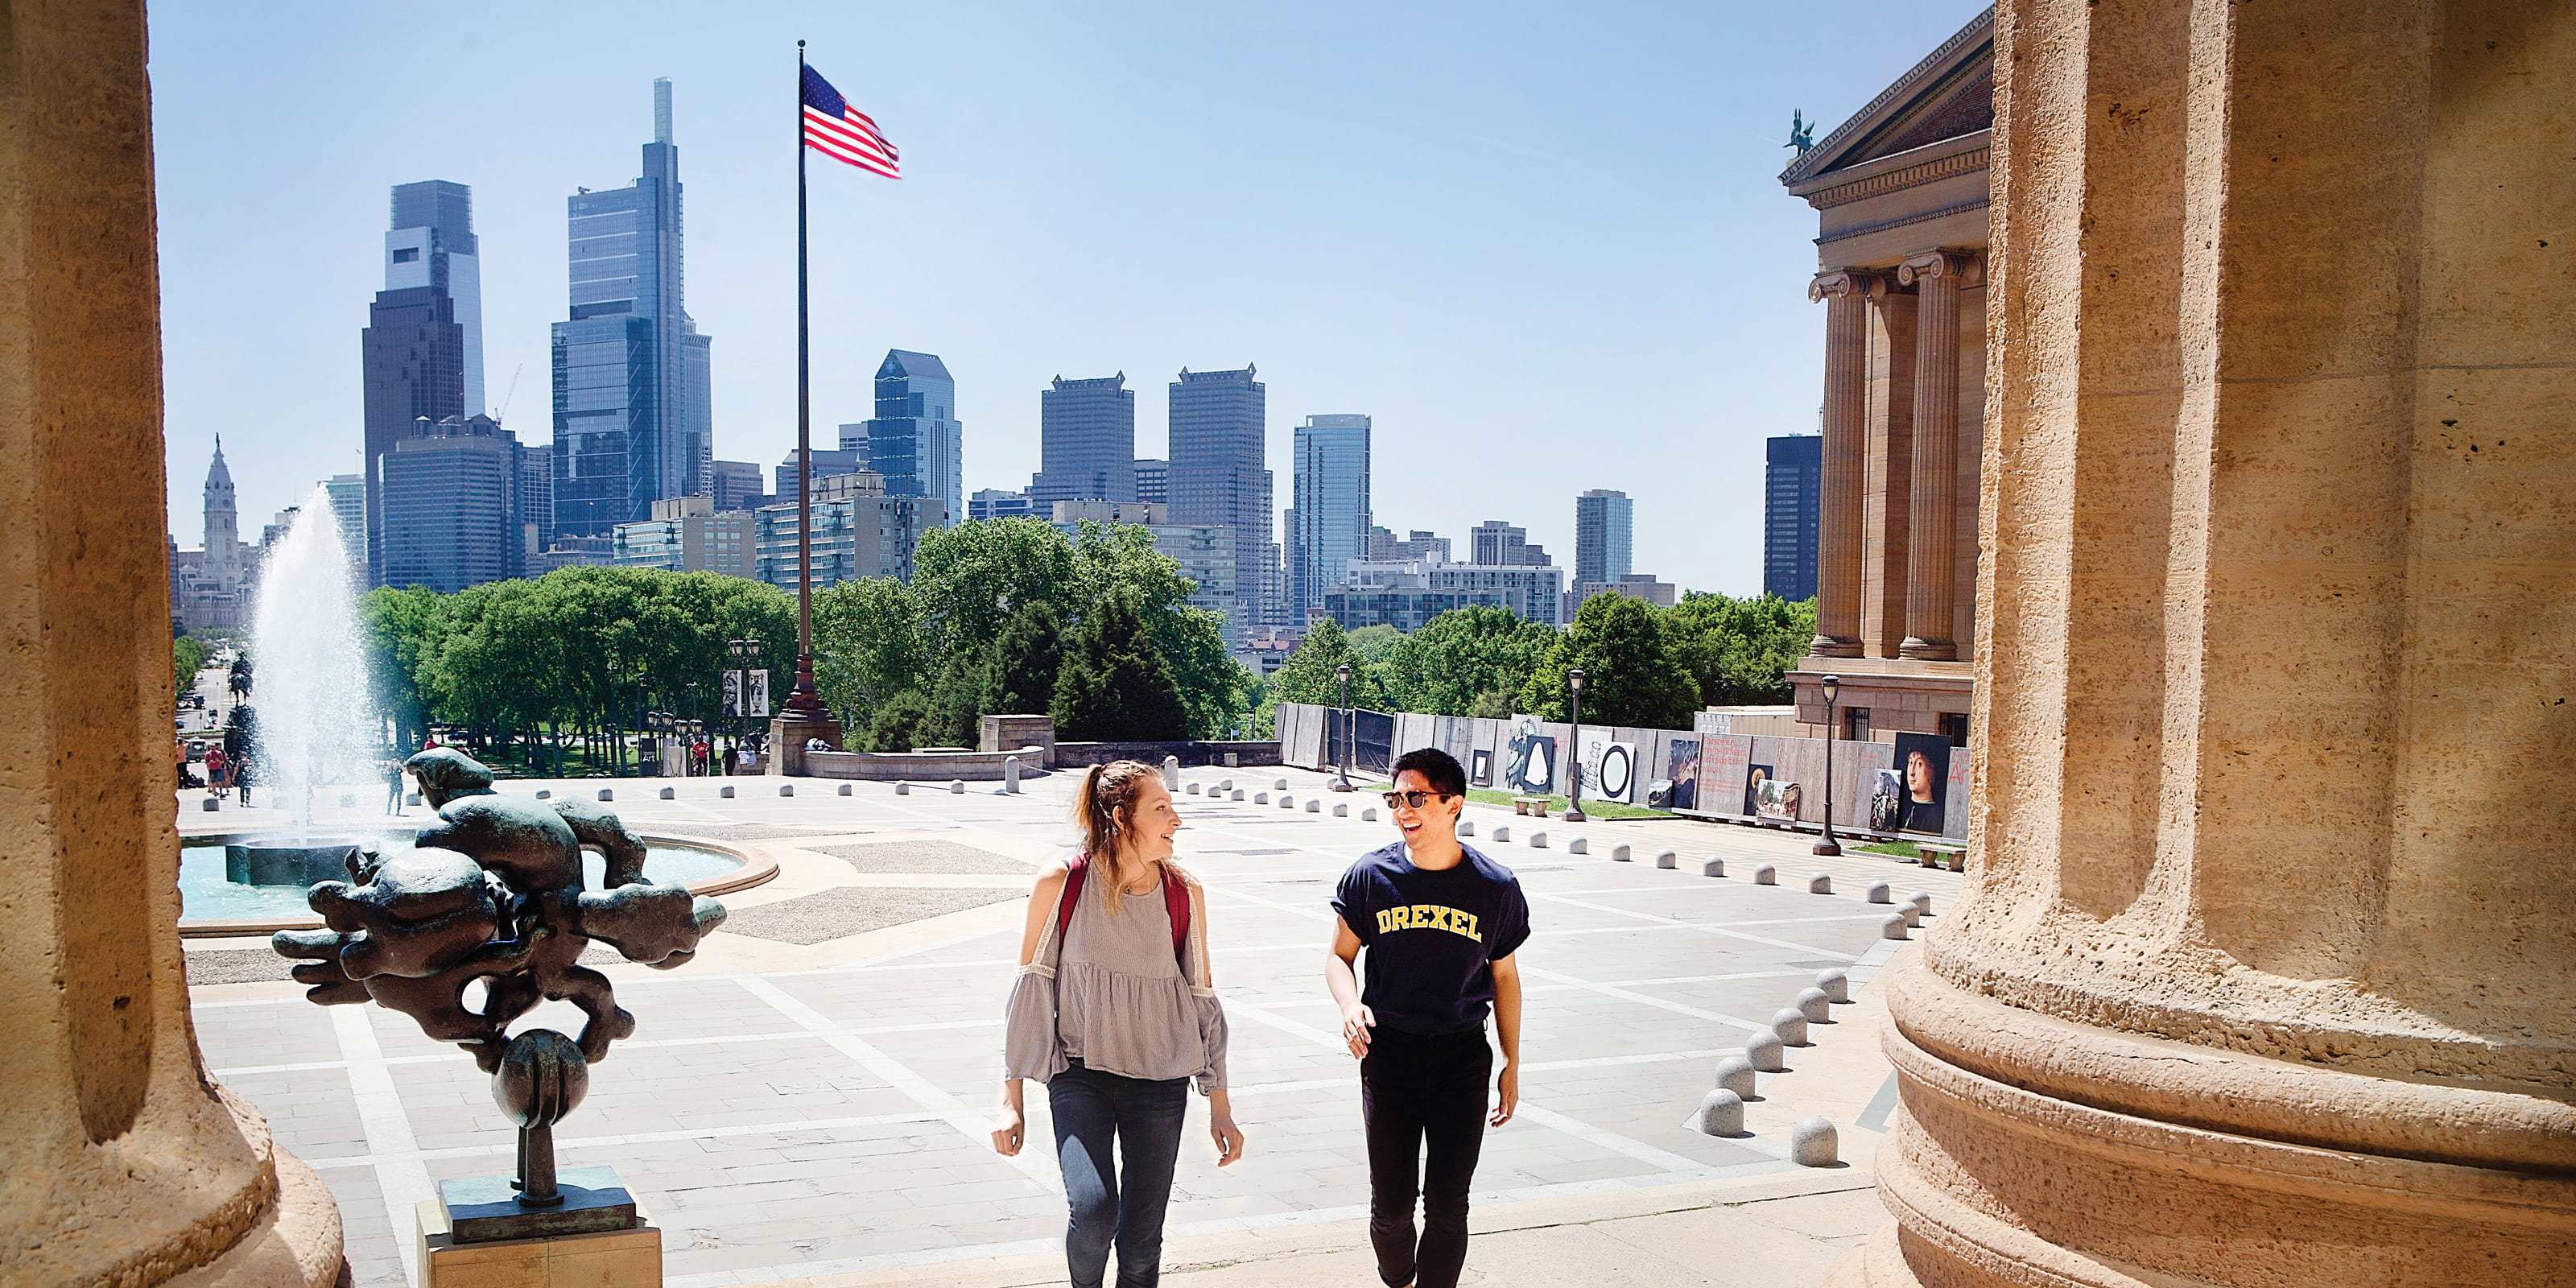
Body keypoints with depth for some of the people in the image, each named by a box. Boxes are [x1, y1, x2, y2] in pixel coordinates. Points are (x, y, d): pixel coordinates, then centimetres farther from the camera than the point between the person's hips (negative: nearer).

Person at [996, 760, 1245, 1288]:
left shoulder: (1184, 892, -2)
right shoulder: (1061, 884, -8)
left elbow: (1202, 1001, 6)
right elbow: (1029, 991, -1)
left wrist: (1220, 1106, 8)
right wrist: (1010, 1099, -1)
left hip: (1160, 1081, 2)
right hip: (1080, 1075, -2)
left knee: (1141, 1245, 4)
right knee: (1093, 1210, -22)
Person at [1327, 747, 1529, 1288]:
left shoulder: (1496, 888, -5)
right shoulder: (1370, 877, -6)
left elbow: (1504, 976, 6)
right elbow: (1340, 956, 5)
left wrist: (1512, 1066, 10)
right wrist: (1351, 1004, -16)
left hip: (1463, 1059, 0)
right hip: (1388, 1054, 1)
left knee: (1447, 1207, 3)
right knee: (1391, 1206, 9)